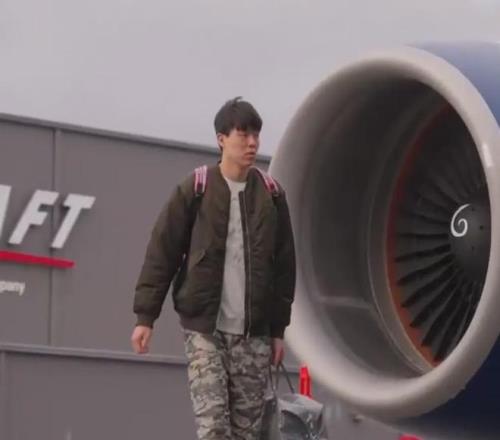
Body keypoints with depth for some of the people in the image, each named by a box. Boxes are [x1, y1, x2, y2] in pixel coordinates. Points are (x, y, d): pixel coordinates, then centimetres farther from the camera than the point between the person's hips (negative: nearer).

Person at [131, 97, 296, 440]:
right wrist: (145, 316, -6)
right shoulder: (195, 191, -2)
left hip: (254, 333, 3)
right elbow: (162, 253, -2)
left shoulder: (271, 195, 6)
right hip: (204, 327, -3)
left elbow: (284, 265, 11)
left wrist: (279, 328, 10)